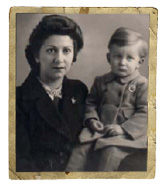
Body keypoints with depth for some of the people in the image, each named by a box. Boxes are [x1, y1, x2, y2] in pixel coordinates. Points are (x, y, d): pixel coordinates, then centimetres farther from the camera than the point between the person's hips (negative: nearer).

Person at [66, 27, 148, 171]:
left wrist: (123, 128, -18)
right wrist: (92, 119, -3)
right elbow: (91, 102, 17)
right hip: (101, 129, 4)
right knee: (81, 146, -16)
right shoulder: (101, 81, 10)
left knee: (111, 151, -30)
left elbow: (144, 112, -9)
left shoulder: (142, 84, -3)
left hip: (127, 132, -4)